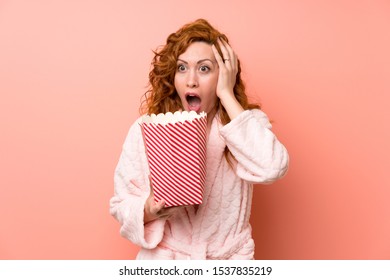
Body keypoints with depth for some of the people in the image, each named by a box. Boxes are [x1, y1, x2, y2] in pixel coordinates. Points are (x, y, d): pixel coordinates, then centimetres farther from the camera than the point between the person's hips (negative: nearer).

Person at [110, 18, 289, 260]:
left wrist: (227, 95, -17)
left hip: (229, 258, 0)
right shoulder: (145, 130, -2)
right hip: (163, 258, 0)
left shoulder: (248, 122, -2)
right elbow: (122, 204, 4)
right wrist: (148, 211, -18)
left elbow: (272, 169, -23)